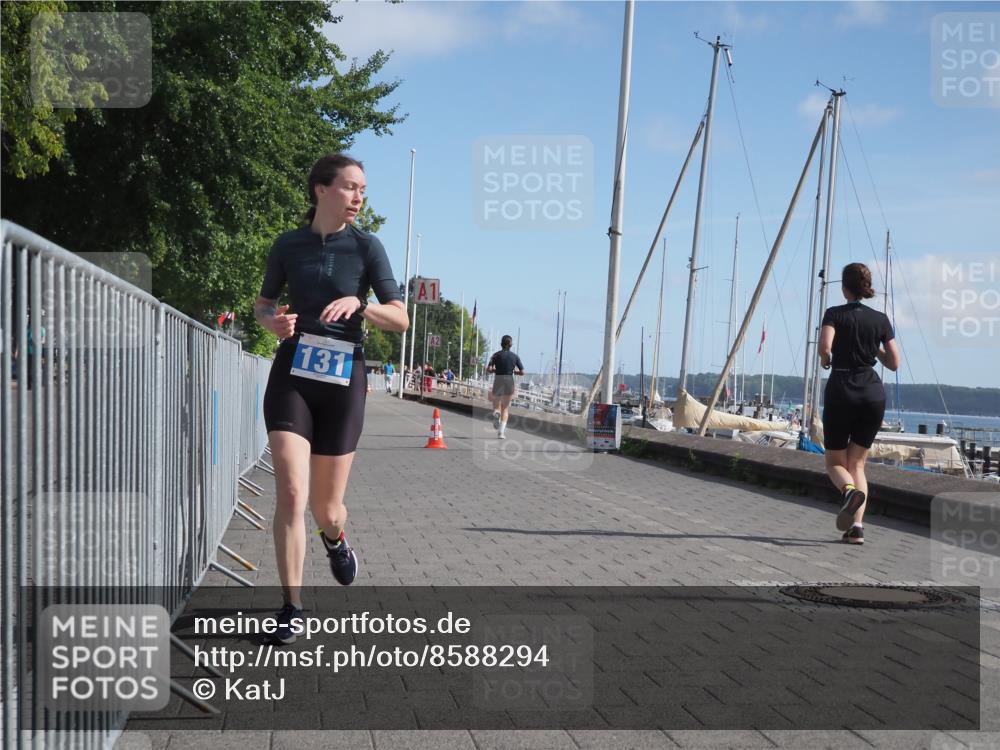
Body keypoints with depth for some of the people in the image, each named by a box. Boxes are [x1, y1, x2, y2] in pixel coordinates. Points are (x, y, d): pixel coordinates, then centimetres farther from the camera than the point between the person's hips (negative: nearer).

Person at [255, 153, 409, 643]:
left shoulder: (366, 246, -1)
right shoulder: (288, 244, 3)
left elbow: (400, 319, -4)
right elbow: (263, 303, 18)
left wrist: (357, 304, -22)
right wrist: (271, 320, -6)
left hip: (343, 380, 0)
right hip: (292, 375, 1)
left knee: (326, 508, 6)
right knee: (291, 493, -15)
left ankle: (335, 539, 44)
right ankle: (292, 607, -2)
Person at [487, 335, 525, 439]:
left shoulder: (496, 355, -1)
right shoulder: (515, 356, 1)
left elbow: (489, 369, -10)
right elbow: (522, 372, 0)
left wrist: (496, 370, 9)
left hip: (498, 382, 0)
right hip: (509, 382, 0)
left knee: (497, 406, 18)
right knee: (505, 408, 10)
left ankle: (496, 413, -19)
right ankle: (501, 432, -4)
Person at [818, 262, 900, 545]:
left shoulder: (835, 314, -3)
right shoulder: (881, 319, 6)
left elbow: (825, 346, -21)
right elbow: (894, 363, 7)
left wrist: (825, 360, 1)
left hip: (841, 391, -3)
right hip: (873, 393, 3)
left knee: (835, 462, 10)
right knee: (857, 463, 12)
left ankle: (850, 491, -25)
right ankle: (857, 526, -3)